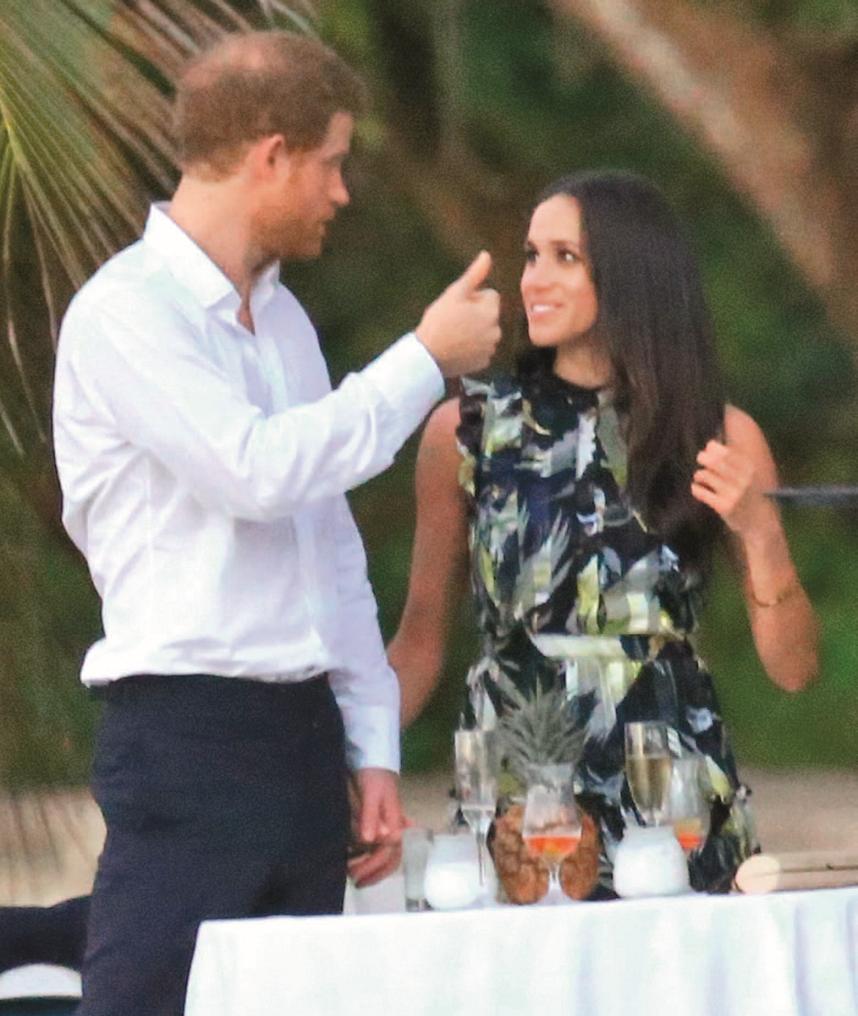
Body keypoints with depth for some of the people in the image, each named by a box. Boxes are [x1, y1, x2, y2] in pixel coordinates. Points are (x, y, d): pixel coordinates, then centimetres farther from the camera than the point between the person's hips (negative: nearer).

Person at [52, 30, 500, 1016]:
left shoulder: (282, 319, 17)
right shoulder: (125, 313, -8)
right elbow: (255, 470, -21)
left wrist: (372, 747, 15)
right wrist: (426, 359, -11)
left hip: (302, 741, 8)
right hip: (185, 738, -8)